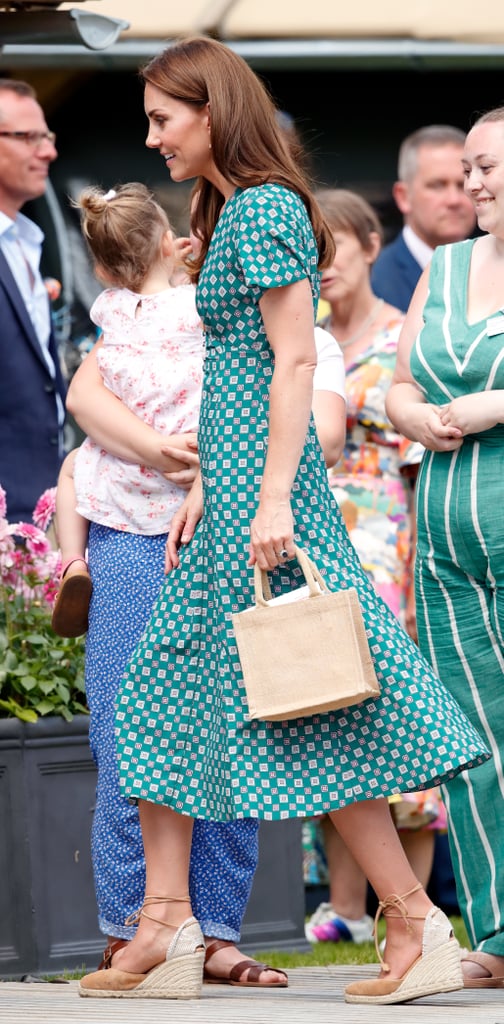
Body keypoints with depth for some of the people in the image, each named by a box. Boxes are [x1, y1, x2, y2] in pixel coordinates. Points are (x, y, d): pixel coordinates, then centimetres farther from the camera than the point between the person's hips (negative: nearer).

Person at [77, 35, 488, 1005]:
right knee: (163, 688, 10)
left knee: (311, 707, -8)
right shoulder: (230, 211, 17)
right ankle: (167, 933, 11)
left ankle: (418, 927, -5)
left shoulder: (265, 210, -12)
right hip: (234, 487, 11)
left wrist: (273, 498, -23)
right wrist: (205, 488, 19)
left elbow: (294, 360, -18)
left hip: (261, 489, -11)